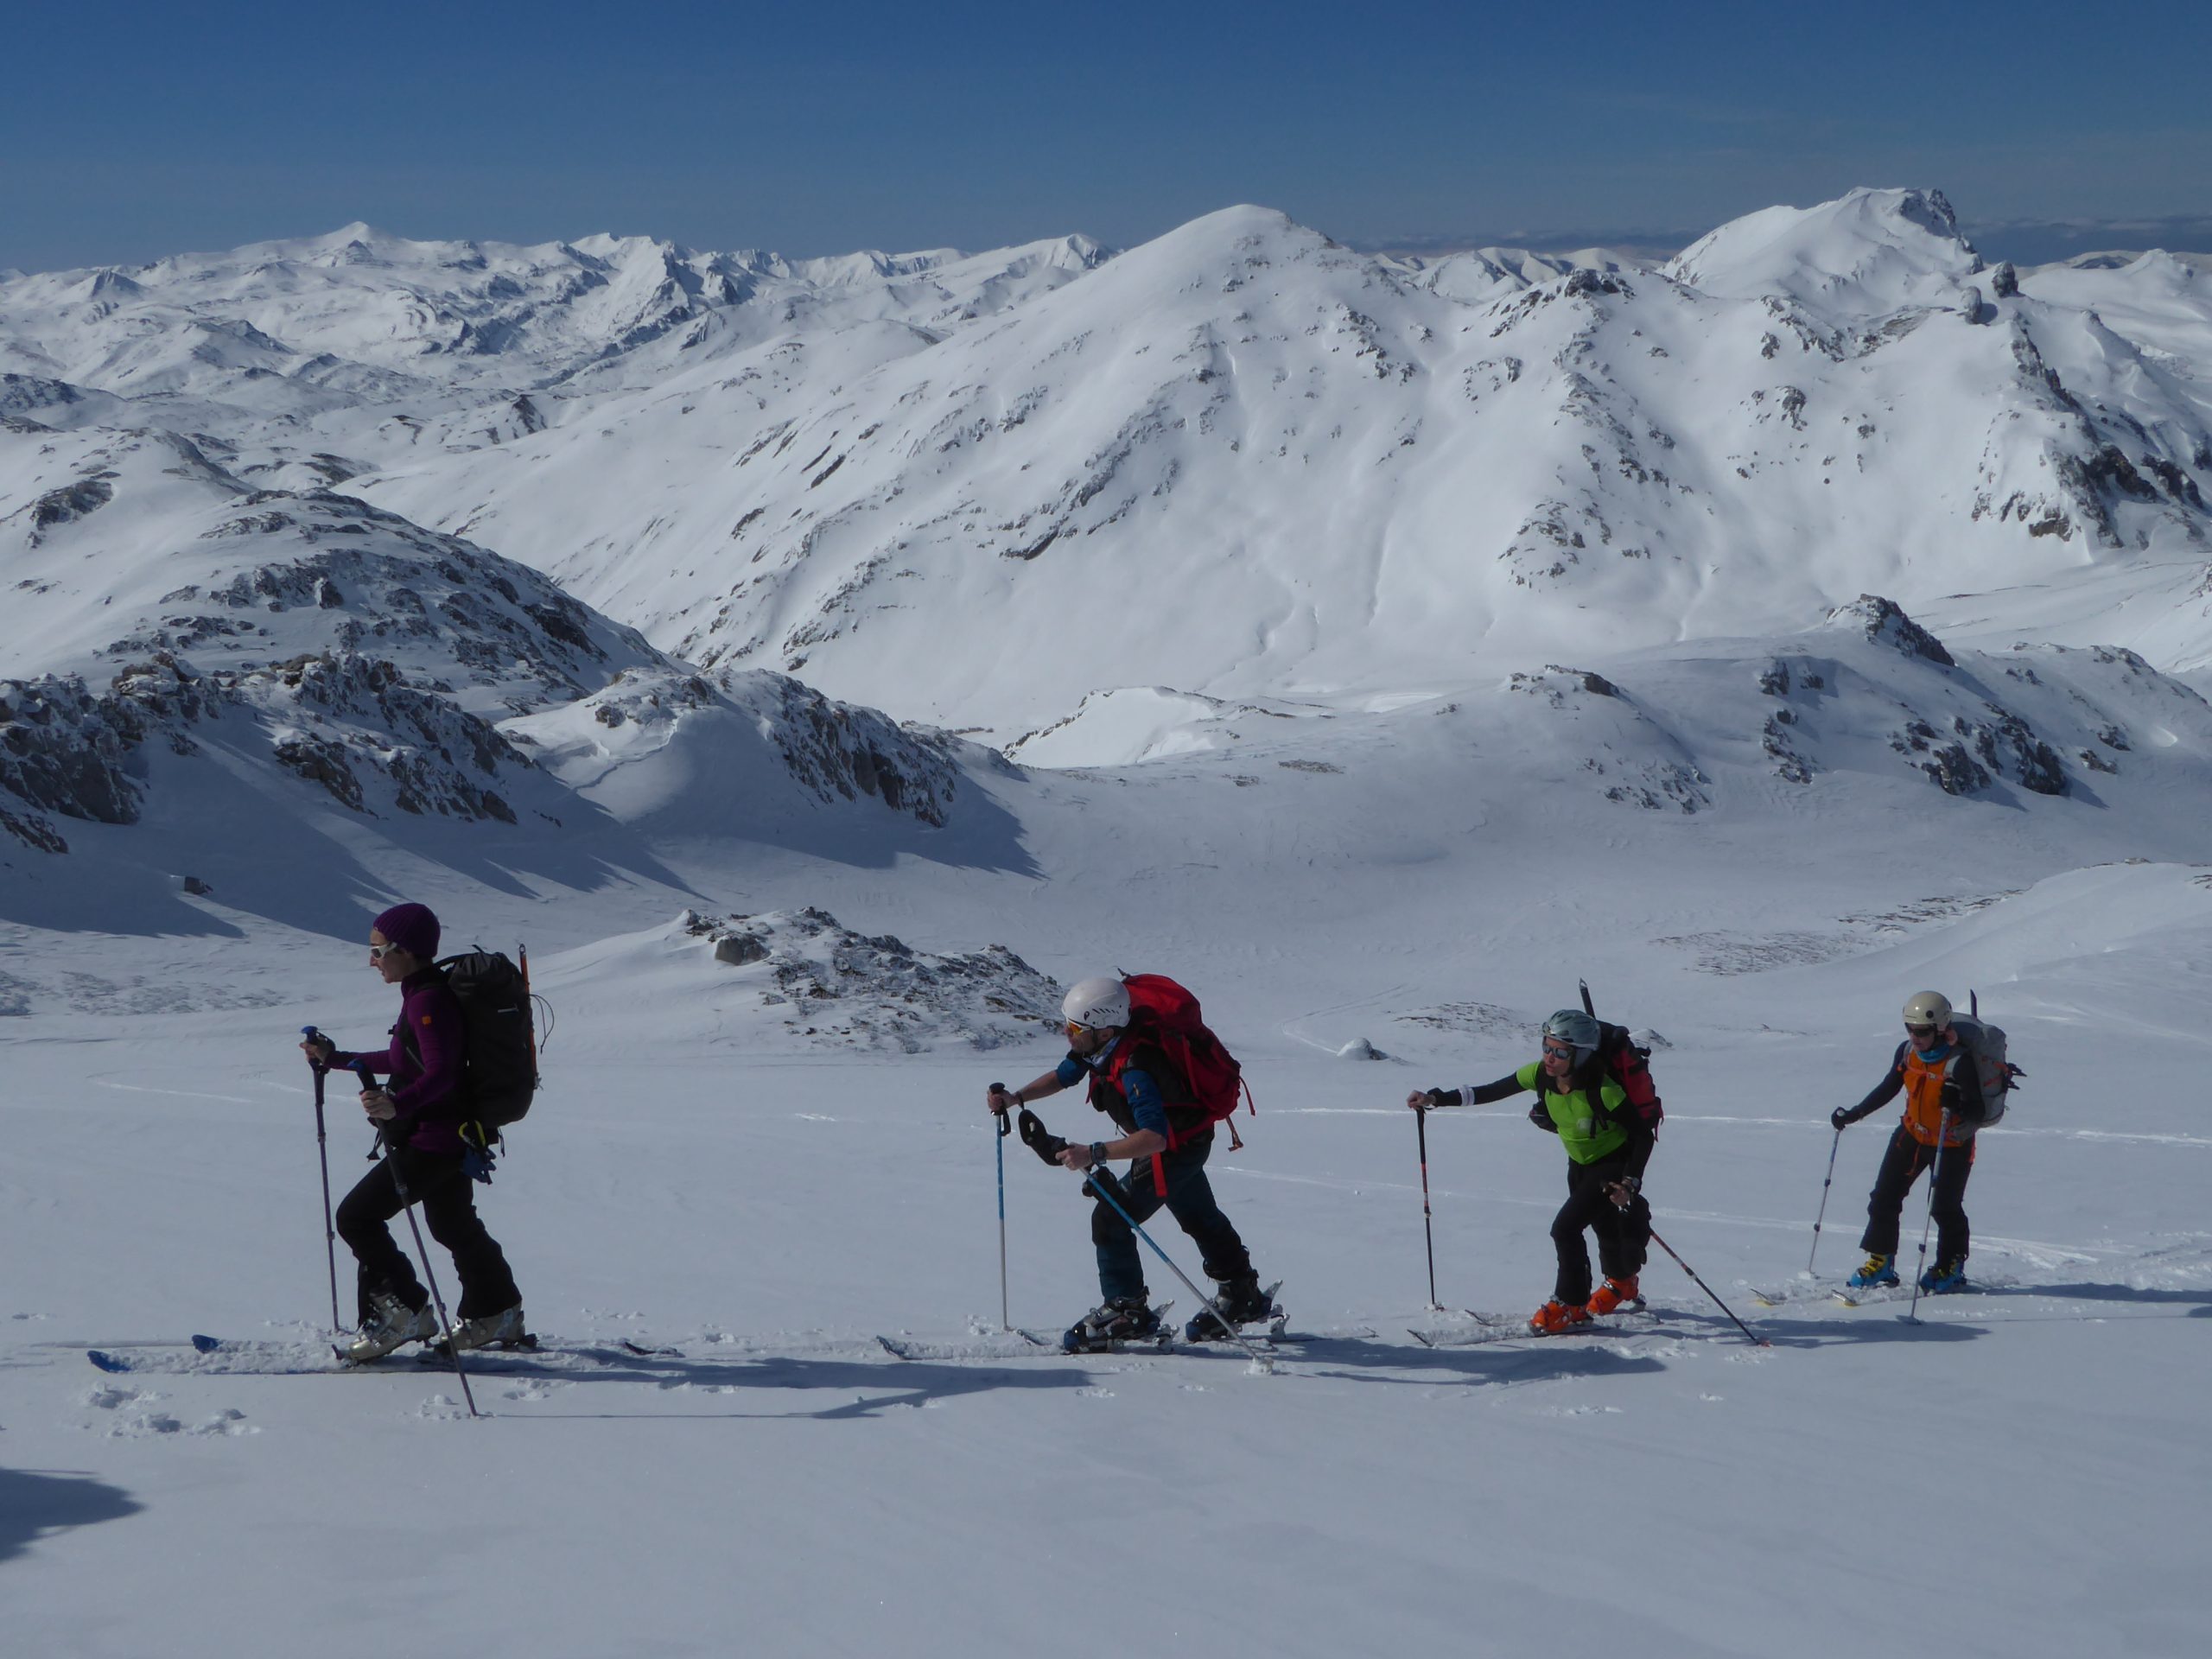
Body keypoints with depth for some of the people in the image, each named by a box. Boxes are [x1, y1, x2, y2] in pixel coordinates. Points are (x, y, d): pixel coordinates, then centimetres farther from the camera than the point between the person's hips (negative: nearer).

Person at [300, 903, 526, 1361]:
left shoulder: (429, 1001, -21)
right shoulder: (422, 995, 12)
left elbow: (440, 1074, -32)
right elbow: (402, 1062, 24)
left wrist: (398, 1105, -49)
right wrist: (334, 1059, 28)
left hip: (430, 1140, -11)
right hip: (454, 1137, 11)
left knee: (357, 1216, -7)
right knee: (454, 1225, 25)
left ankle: (404, 1311, -1)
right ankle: (495, 1315, 38)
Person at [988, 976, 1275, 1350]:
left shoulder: (1134, 1070, -39)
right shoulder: (1096, 1046, -12)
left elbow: (1155, 1137, -46)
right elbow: (1063, 1075, 8)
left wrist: (1094, 1154, -51)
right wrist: (1016, 1098, -6)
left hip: (1177, 1147, -10)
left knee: (1111, 1219, -12)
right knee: (1199, 1218, 25)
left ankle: (1126, 1310, 1)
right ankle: (1242, 1296, 42)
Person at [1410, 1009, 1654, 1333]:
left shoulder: (1602, 1090, -36)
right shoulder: (1540, 1074, -19)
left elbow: (1644, 1135, -26)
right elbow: (1490, 1092, -10)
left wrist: (1631, 1183, -32)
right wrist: (1436, 1098, -17)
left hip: (1614, 1164, -6)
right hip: (1580, 1163, 6)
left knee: (1565, 1227, -17)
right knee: (1604, 1227, 24)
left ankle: (1571, 1305, 2)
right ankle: (1622, 1283, 53)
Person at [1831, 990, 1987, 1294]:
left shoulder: (1959, 1062, -27)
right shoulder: (1907, 1052, -8)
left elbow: (1977, 1112, -26)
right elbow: (1887, 1089, 9)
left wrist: (1956, 1106, -47)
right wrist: (1853, 1114, 7)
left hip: (1952, 1144, -6)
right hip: (1912, 1134, 6)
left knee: (1944, 1207, 0)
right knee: (1884, 1197, 4)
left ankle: (1951, 1268, 23)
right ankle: (1880, 1262, 16)